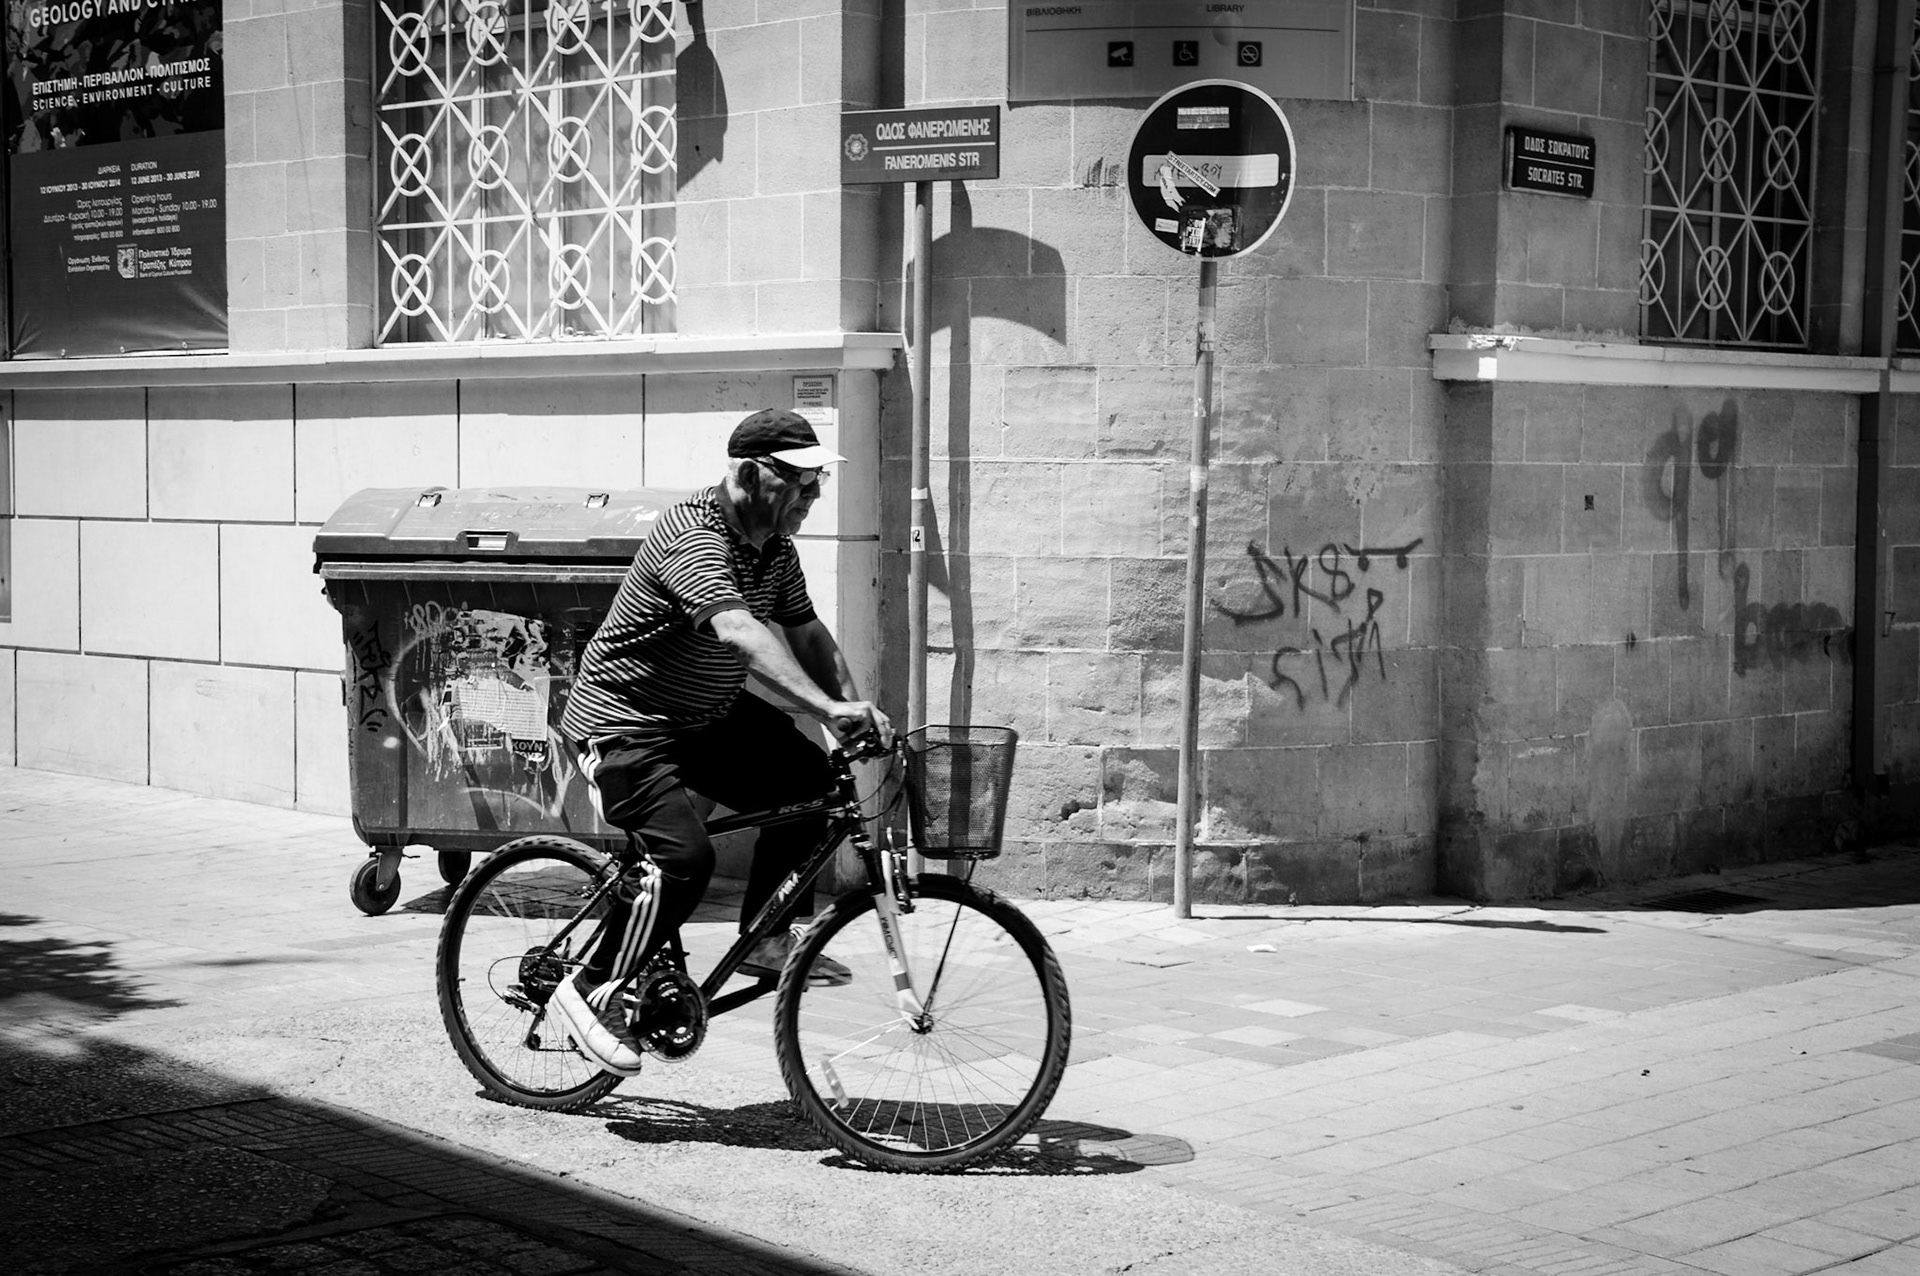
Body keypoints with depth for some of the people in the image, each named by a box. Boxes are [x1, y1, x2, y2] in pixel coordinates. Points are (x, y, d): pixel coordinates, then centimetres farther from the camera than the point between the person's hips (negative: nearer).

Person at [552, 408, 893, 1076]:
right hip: (622, 720, -9)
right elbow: (741, 634, -42)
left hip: (705, 714, 9)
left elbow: (807, 633, 8)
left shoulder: (775, 548, 3)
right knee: (683, 857, -25)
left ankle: (768, 941, 6)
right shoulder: (694, 538, -27)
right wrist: (826, 708, -51)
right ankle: (592, 992, -8)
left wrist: (855, 708, -8)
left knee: (808, 777, -6)